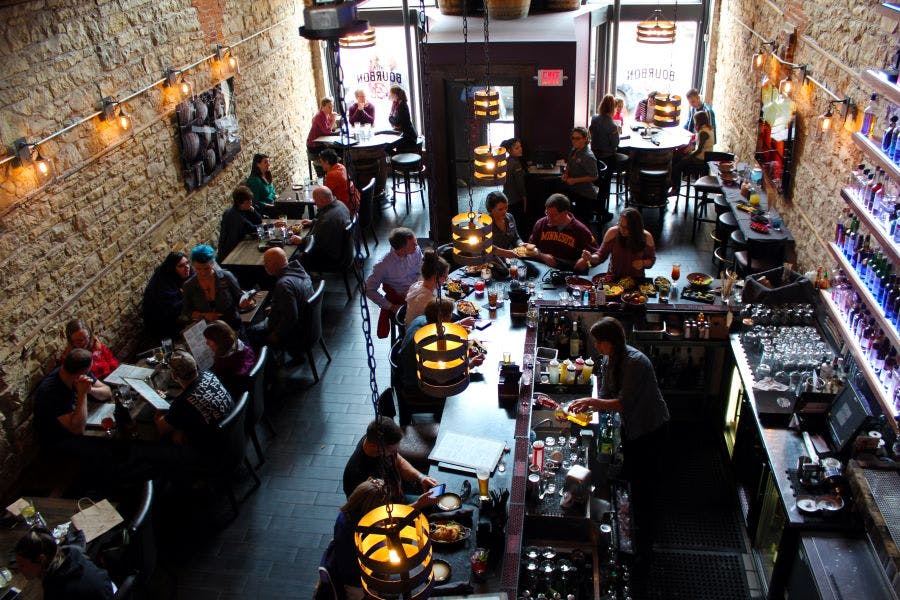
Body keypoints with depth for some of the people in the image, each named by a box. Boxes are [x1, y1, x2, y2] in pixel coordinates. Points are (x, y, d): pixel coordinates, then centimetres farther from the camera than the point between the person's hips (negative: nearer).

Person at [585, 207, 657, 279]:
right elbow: (601, 255, -3)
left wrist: (643, 263, -15)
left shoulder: (646, 237, -9)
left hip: (636, 280, 1)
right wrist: (591, 258, -23)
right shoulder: (613, 233, -10)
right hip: (613, 278, -1)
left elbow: (651, 260, 5)